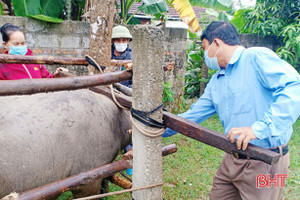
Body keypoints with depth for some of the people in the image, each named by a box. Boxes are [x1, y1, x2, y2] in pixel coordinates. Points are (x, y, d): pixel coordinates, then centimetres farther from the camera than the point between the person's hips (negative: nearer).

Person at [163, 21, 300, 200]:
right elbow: (193, 115, 17)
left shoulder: (257, 57, -13)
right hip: (232, 159, 8)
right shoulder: (216, 82, 13)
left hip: (265, 164, -8)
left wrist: (259, 128, -32)